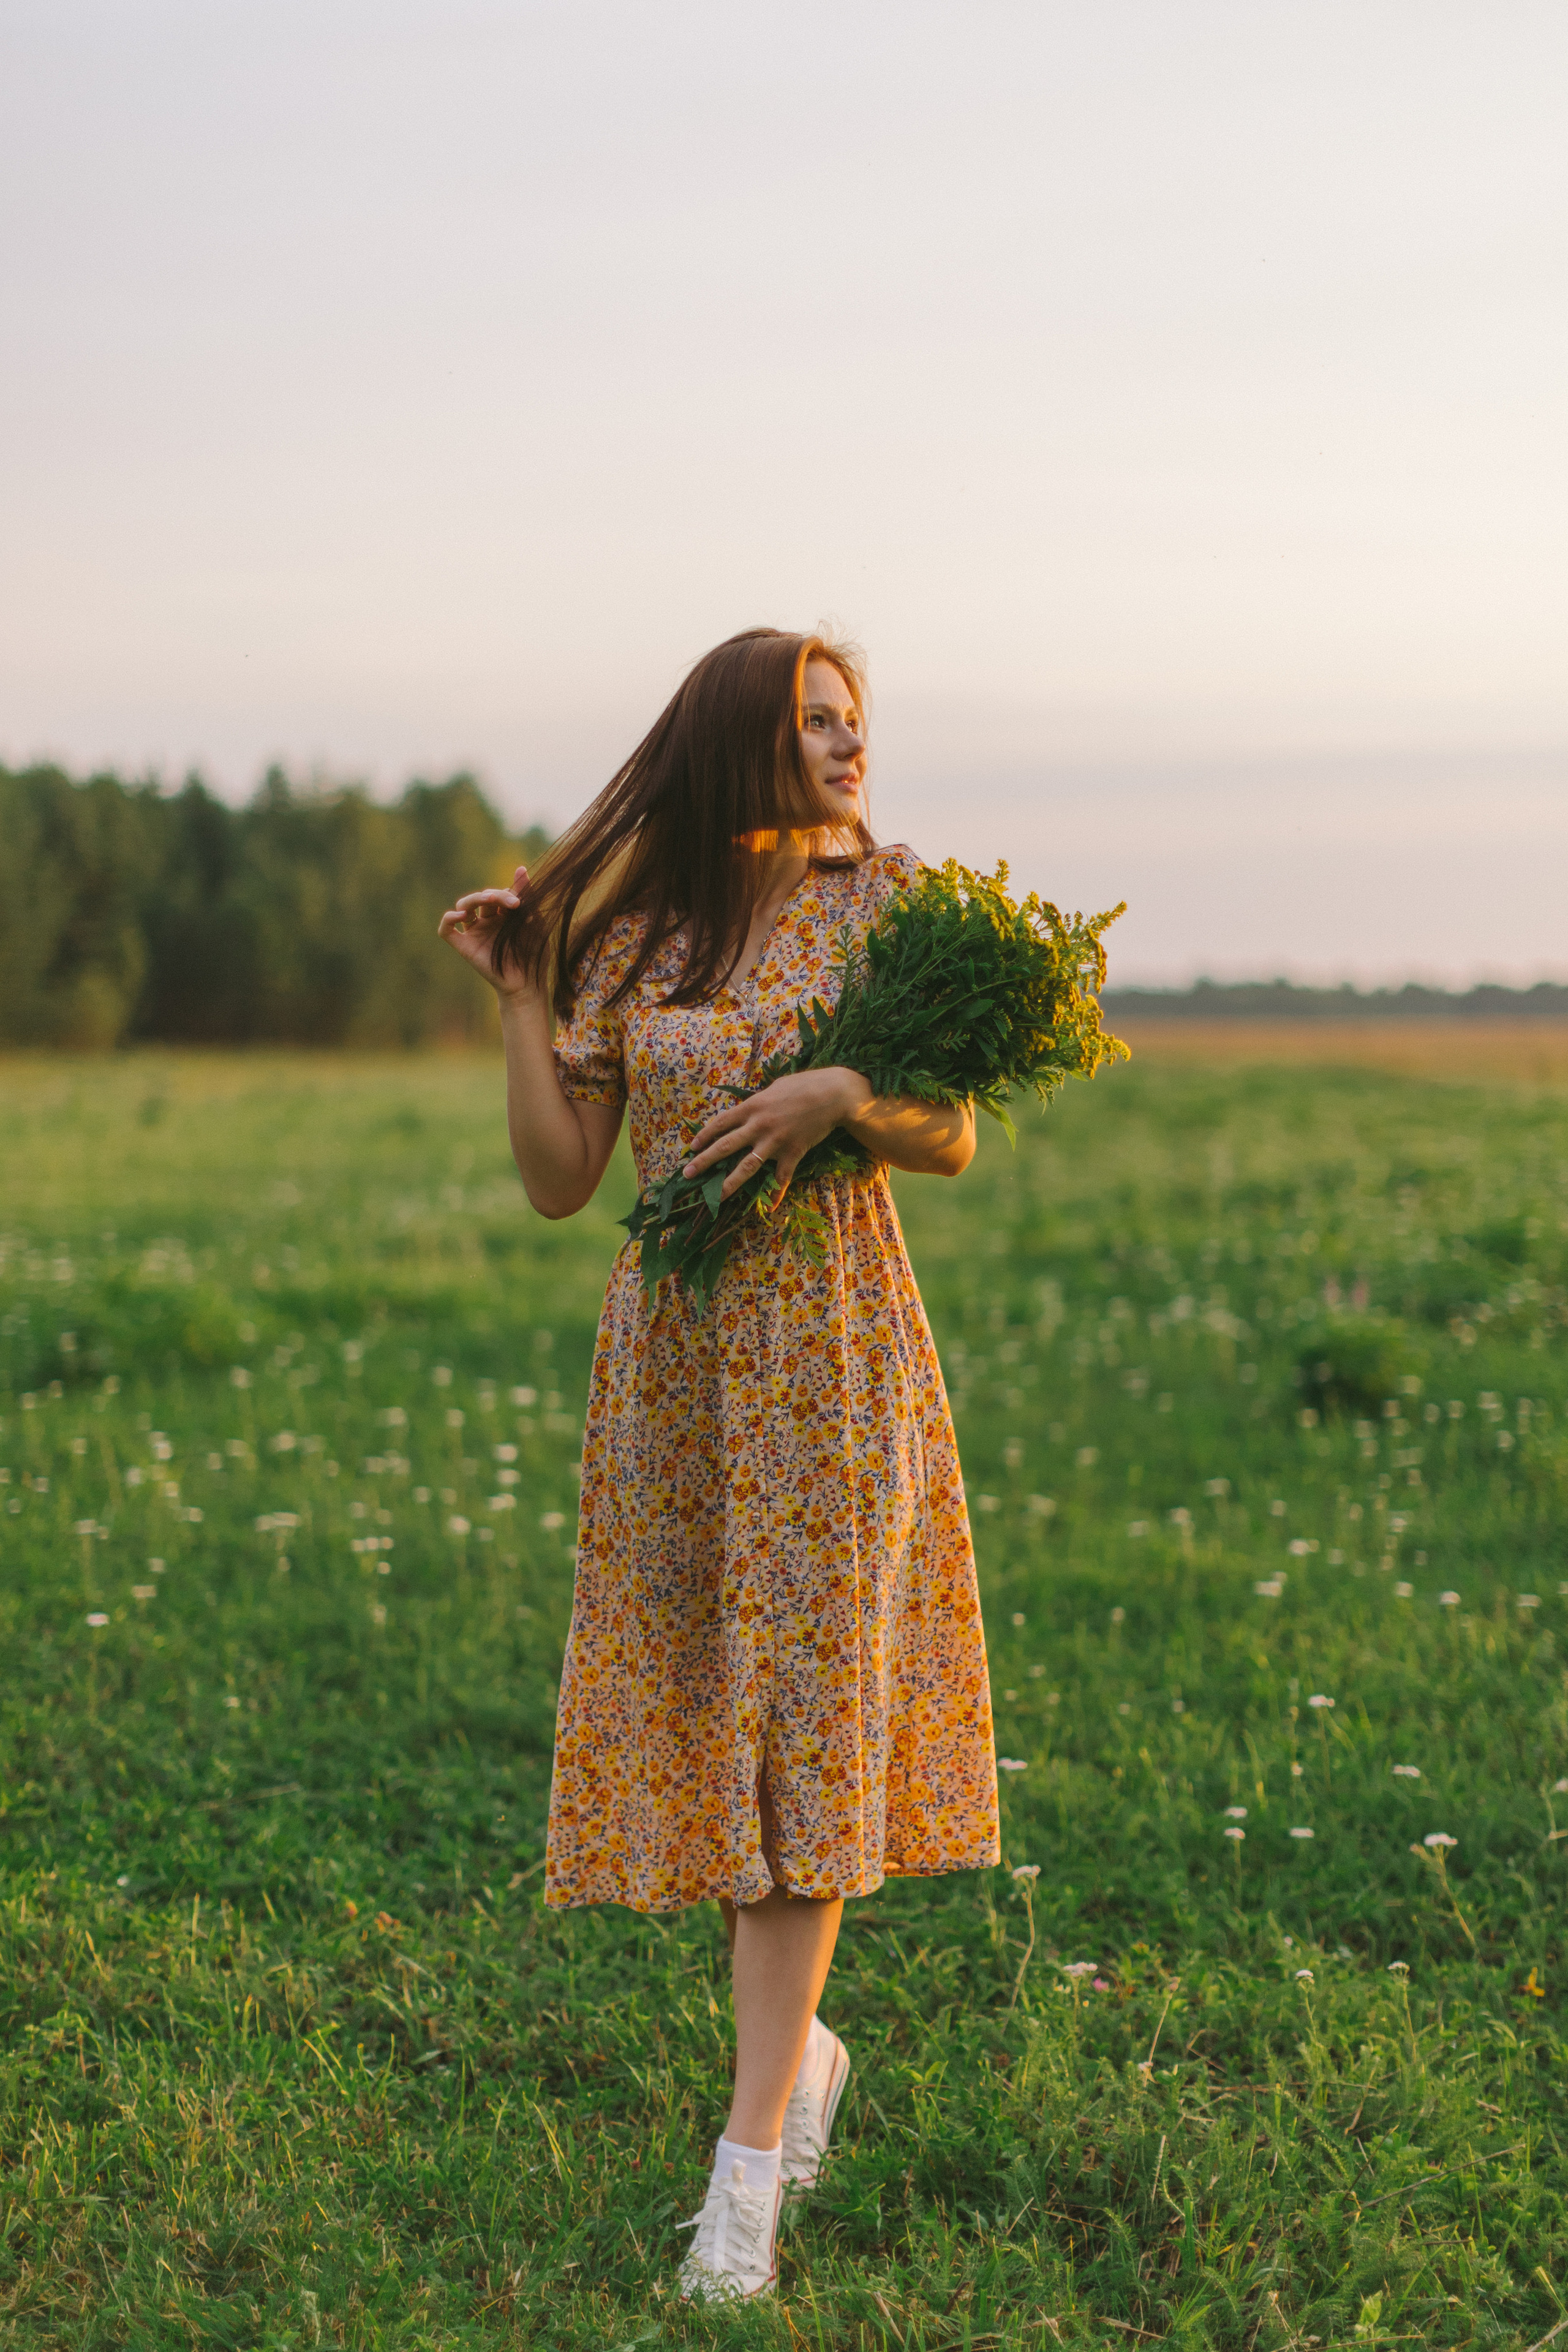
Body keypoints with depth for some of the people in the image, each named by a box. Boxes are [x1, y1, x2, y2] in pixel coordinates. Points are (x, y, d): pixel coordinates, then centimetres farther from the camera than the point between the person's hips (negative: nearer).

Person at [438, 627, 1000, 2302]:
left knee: (805, 1715, -7)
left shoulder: (882, 902, 3)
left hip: (836, 1348, -2)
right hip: (675, 1354, 2)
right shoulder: (630, 935, 4)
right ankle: (800, 2046, 29)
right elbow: (558, 1181, 2)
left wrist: (843, 1095, -15)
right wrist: (517, 998, -7)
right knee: (705, 1712, 6)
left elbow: (954, 1143, 4)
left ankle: (752, 2158, -5)